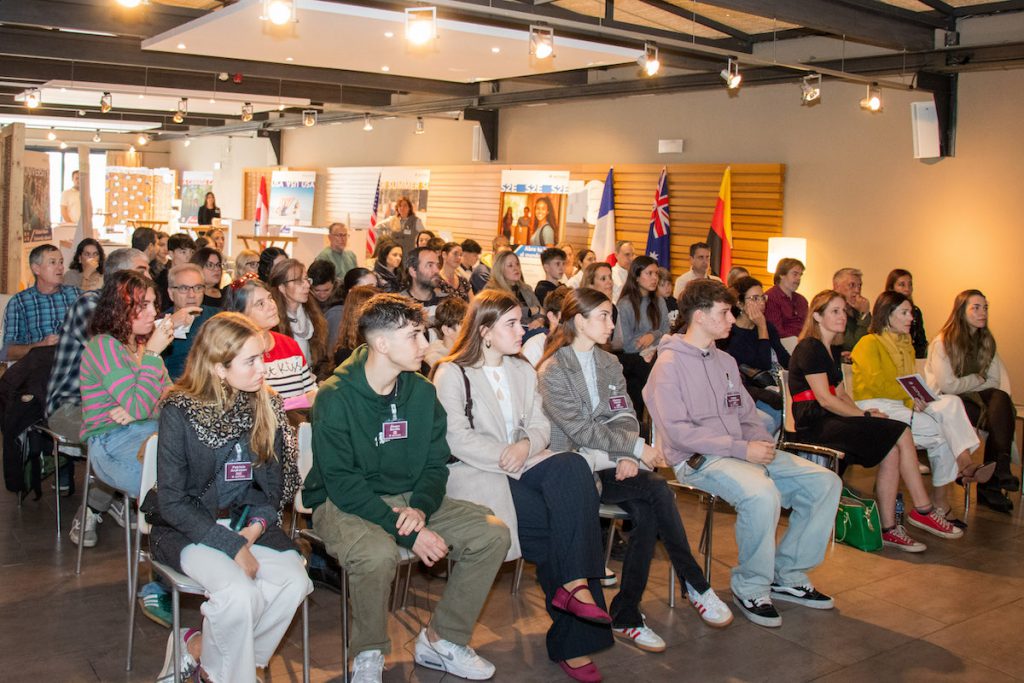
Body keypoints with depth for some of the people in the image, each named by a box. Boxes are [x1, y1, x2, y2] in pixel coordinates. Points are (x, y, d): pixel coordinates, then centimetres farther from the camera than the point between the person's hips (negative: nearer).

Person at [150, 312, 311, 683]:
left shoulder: (267, 407, 0)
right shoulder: (179, 412, -12)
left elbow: (275, 483, 8)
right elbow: (173, 502, -12)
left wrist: (255, 527, -10)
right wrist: (232, 546, -20)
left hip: (248, 523, 4)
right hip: (190, 529, -4)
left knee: (295, 582, -23)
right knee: (239, 592, -31)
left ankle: (197, 648, -4)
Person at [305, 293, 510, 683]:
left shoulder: (422, 392, 3)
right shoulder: (336, 397, -15)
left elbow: (436, 464, 6)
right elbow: (341, 482, -20)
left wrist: (420, 508, -16)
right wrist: (406, 532, -26)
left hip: (407, 500, 6)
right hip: (343, 504, -6)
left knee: (493, 534, -11)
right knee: (378, 554, -38)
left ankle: (442, 640, 5)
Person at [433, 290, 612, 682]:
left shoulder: (523, 371, 20)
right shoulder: (451, 374, 0)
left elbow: (540, 425, 12)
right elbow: (457, 438, -10)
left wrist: (526, 446, -11)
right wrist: (504, 458, -17)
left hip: (522, 464, 6)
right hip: (472, 474, -5)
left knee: (572, 467, -29)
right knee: (556, 519, -27)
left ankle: (574, 583, -31)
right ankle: (572, 637, -16)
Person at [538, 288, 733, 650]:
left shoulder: (610, 363, 17)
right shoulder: (553, 370, -5)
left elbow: (625, 417, 8)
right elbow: (582, 430, -13)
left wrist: (626, 455, -11)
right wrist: (637, 448, -13)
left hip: (608, 465, 6)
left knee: (646, 513, -24)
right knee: (658, 491, -24)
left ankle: (625, 616, -14)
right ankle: (695, 586, -9)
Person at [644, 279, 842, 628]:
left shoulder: (725, 361, 18)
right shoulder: (669, 364, -9)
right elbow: (678, 431, -17)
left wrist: (762, 442, -3)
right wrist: (741, 448, -21)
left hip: (741, 452, 9)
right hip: (697, 460, -8)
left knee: (824, 481, -2)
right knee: (762, 493, -35)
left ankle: (787, 575, 8)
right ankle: (750, 587, -13)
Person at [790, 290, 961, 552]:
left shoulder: (831, 350, 21)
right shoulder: (809, 348, -9)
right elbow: (825, 399, -15)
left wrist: (863, 413, 1)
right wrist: (865, 416, -11)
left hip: (830, 420, 9)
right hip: (815, 425, -9)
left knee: (892, 451, -13)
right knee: (901, 433, -14)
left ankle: (889, 528, -11)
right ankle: (923, 510, -4)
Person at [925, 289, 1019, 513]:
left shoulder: (986, 341, 13)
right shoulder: (943, 342, -7)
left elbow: (995, 381, 7)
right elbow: (948, 386, -14)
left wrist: (965, 384, -10)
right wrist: (977, 380, -1)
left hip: (974, 396, 5)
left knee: (1001, 400, -31)